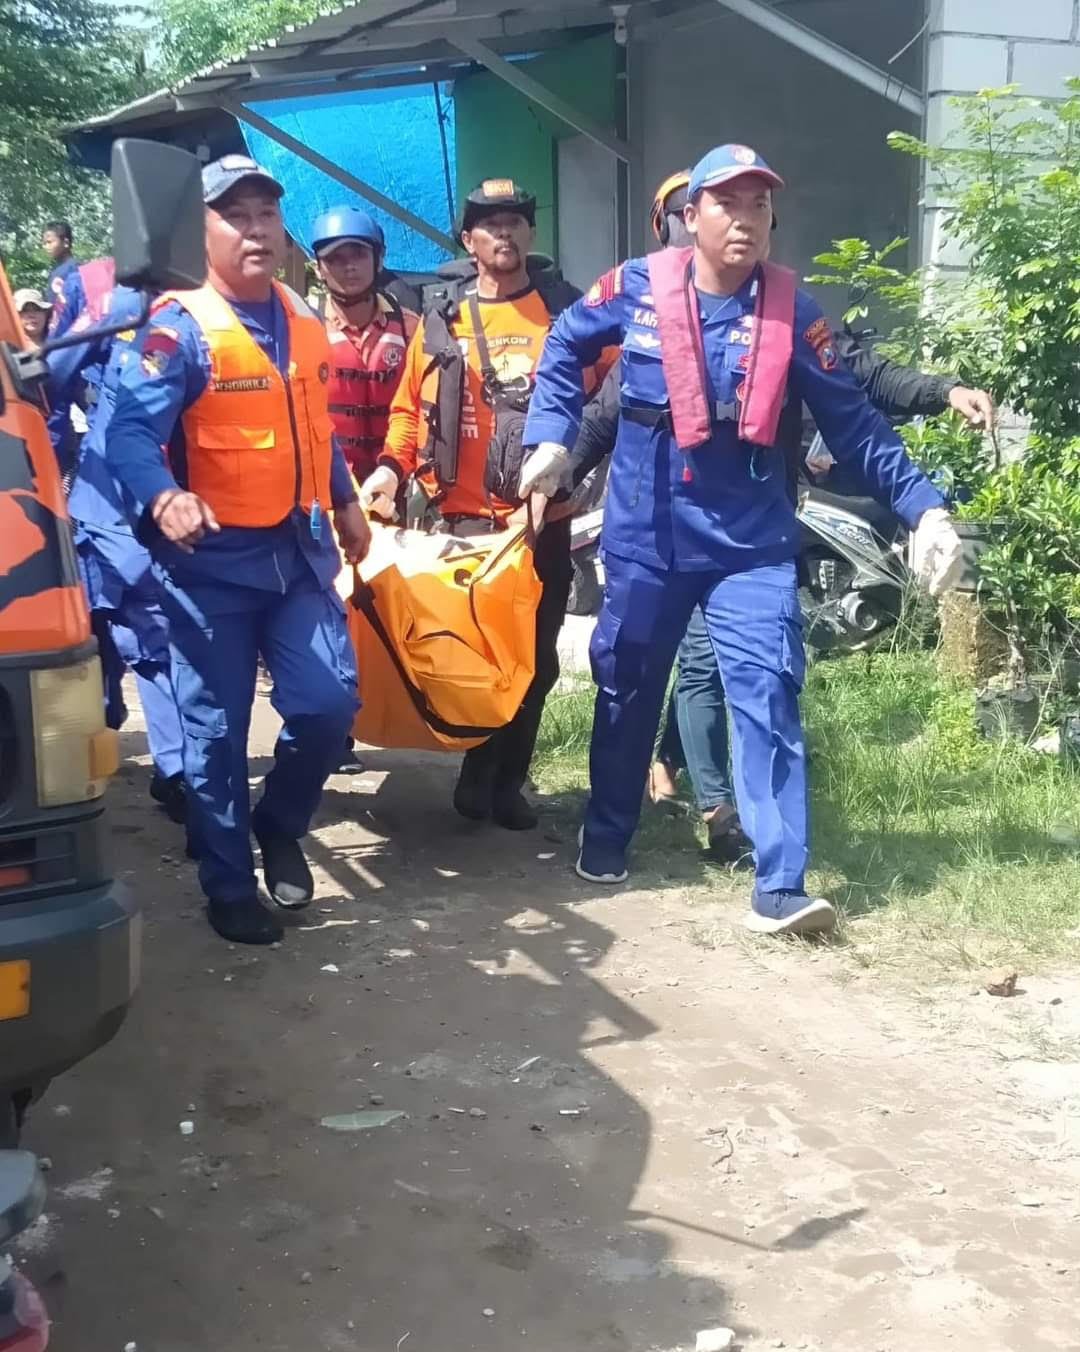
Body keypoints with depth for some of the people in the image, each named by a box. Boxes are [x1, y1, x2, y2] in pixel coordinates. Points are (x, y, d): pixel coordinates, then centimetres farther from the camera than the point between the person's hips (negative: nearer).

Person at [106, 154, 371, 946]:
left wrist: (346, 503, 27)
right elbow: (130, 432, -22)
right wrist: (164, 498, -40)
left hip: (299, 550, 5)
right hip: (212, 559, -5)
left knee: (330, 704, 1)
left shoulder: (304, 323, 10)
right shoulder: (181, 327, -12)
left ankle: (280, 827, 29)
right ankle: (230, 887, 18)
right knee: (217, 728, 3)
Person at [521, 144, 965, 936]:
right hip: (645, 535, 1)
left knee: (768, 695, -10)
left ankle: (779, 886, -7)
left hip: (752, 541, -1)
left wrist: (925, 507, -12)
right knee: (627, 687, 13)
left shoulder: (794, 313, -5)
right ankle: (606, 838, 35)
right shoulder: (635, 288, -5)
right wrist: (553, 436, -1)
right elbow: (566, 347, 12)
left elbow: (855, 425, -4)